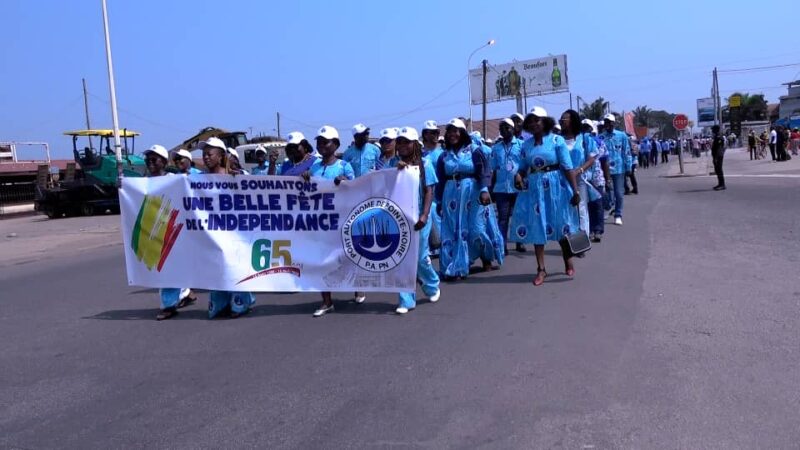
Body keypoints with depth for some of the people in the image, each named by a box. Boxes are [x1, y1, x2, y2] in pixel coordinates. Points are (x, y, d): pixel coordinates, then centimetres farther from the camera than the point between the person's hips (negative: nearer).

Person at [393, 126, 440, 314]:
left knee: (420, 257, 4)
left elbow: (429, 191, -4)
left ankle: (432, 287, 33)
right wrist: (397, 169, -20)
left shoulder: (424, 164, 0)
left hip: (418, 217, -2)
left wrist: (424, 215, -15)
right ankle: (406, 300, 8)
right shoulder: (395, 164, 6)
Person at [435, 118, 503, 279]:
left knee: (477, 229, -1)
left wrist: (484, 190, -26)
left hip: (472, 194, -4)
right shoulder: (444, 156, 11)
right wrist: (439, 202, 11)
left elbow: (484, 171, -11)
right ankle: (456, 267, 8)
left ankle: (487, 259, 24)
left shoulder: (474, 150, -1)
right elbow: (440, 180, 13)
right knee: (453, 231, 2)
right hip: (451, 196, 4)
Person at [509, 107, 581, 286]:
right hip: (534, 188, 3)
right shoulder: (526, 144, 6)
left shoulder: (557, 140, -6)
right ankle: (541, 269, 11)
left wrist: (575, 190, -12)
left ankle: (568, 263, 29)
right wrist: (518, 175, -12)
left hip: (556, 186, -3)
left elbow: (567, 167, -8)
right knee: (536, 227, 2)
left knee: (561, 225, 8)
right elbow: (524, 167, 12)